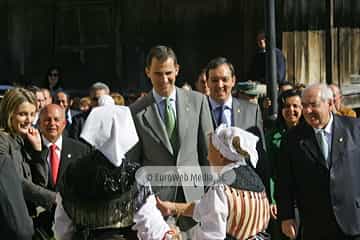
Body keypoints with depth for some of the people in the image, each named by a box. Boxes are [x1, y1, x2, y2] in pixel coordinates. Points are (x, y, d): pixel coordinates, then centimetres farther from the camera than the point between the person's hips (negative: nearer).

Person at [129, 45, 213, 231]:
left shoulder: (197, 101, 4)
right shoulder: (136, 111, 0)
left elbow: (208, 150, 8)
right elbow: (132, 162, 5)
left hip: (193, 192, 1)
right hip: (155, 194, -1)